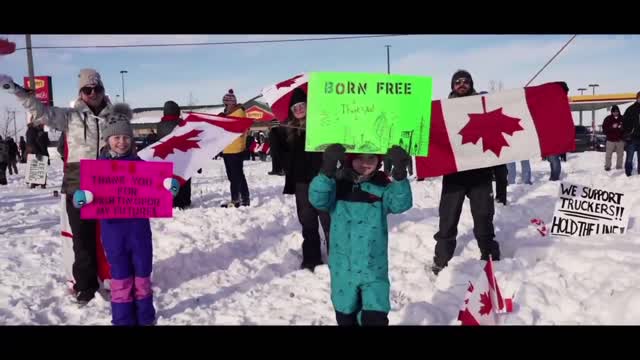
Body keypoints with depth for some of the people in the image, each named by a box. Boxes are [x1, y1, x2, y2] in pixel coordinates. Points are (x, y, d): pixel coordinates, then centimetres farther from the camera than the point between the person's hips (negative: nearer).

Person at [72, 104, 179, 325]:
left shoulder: (139, 163, 1)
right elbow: (87, 192, -4)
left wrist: (170, 185, -22)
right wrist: (81, 197, -27)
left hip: (138, 226, 1)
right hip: (113, 228, -1)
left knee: (142, 273, 12)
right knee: (120, 275, 10)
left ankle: (145, 318, 27)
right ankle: (122, 319, 21)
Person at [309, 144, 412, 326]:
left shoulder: (382, 186, -4)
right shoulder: (337, 184, -5)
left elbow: (401, 203, -20)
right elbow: (318, 199, -23)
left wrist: (400, 176, -37)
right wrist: (327, 171, -40)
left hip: (374, 269, -1)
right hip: (343, 268, 1)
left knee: (375, 317, -7)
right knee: (345, 315, 18)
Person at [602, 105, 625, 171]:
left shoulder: (622, 118, 5)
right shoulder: (608, 119, -1)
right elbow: (604, 129, -3)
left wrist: (622, 127, -10)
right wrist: (612, 127, -18)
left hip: (620, 140, 2)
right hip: (610, 140, -2)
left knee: (620, 154, 6)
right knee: (608, 154, -2)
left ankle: (619, 166, 16)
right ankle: (607, 166, 6)